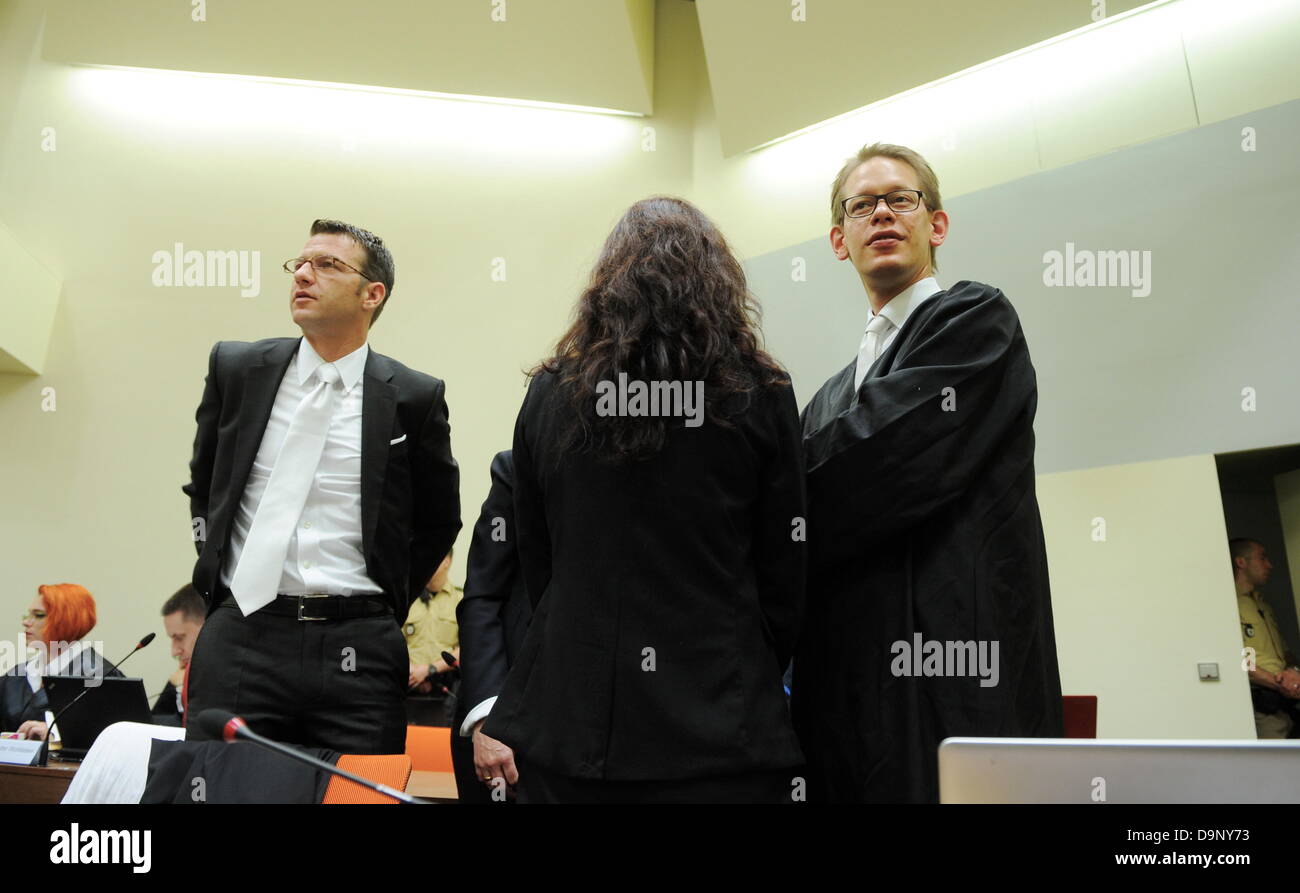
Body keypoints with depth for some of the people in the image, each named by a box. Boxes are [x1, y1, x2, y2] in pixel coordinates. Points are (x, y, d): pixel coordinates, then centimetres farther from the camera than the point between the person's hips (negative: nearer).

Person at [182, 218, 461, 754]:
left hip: (359, 650, -1)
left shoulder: (414, 397, 0)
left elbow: (439, 520, 11)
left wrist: (388, 603, 6)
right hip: (241, 636, 2)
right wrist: (217, 579, 14)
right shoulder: (236, 368, 6)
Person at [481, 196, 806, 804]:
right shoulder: (760, 395, -6)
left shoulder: (549, 395, -1)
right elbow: (785, 578, -1)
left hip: (572, 724, 2)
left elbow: (536, 568, 6)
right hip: (719, 733, -1)